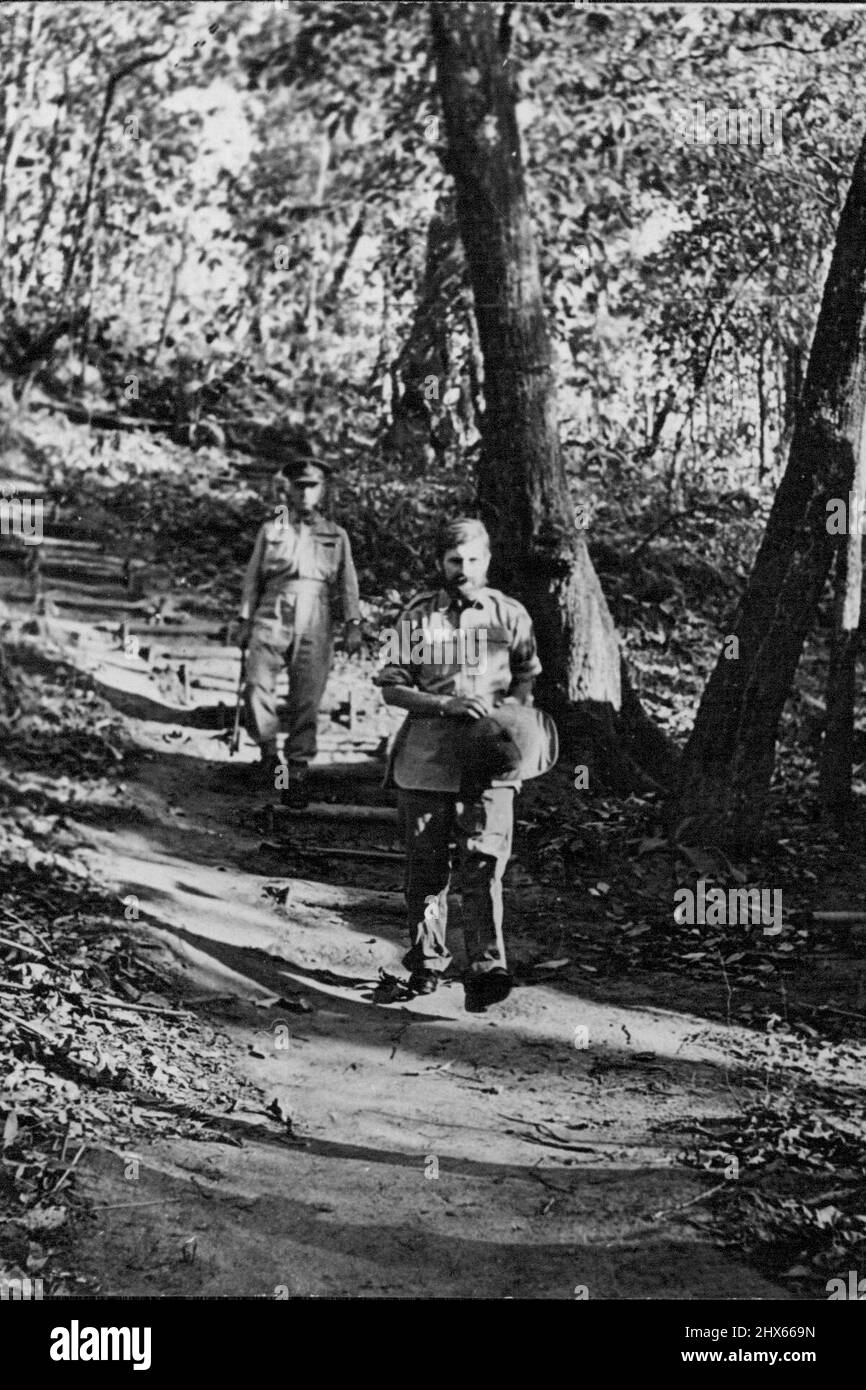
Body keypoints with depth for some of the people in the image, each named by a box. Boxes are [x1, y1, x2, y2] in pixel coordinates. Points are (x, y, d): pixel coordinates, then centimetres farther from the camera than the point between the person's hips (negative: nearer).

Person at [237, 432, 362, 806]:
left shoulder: (336, 536, 16)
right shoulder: (270, 530, 15)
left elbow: (348, 582, 10)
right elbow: (252, 578, 15)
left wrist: (353, 625, -1)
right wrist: (245, 621, 8)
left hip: (315, 624, 0)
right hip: (273, 618, 0)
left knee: (307, 701, -3)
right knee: (257, 686, -19)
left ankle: (297, 772, 7)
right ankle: (269, 752, 3)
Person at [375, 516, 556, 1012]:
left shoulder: (511, 614, 7)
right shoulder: (417, 616, 4)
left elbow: (526, 679, 17)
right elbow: (391, 687, 2)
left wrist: (512, 716, -2)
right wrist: (446, 703, -13)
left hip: (490, 761, -1)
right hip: (427, 757, 1)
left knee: (484, 863, -12)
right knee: (426, 867, 7)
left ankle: (486, 968, -15)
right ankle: (427, 962, 23)